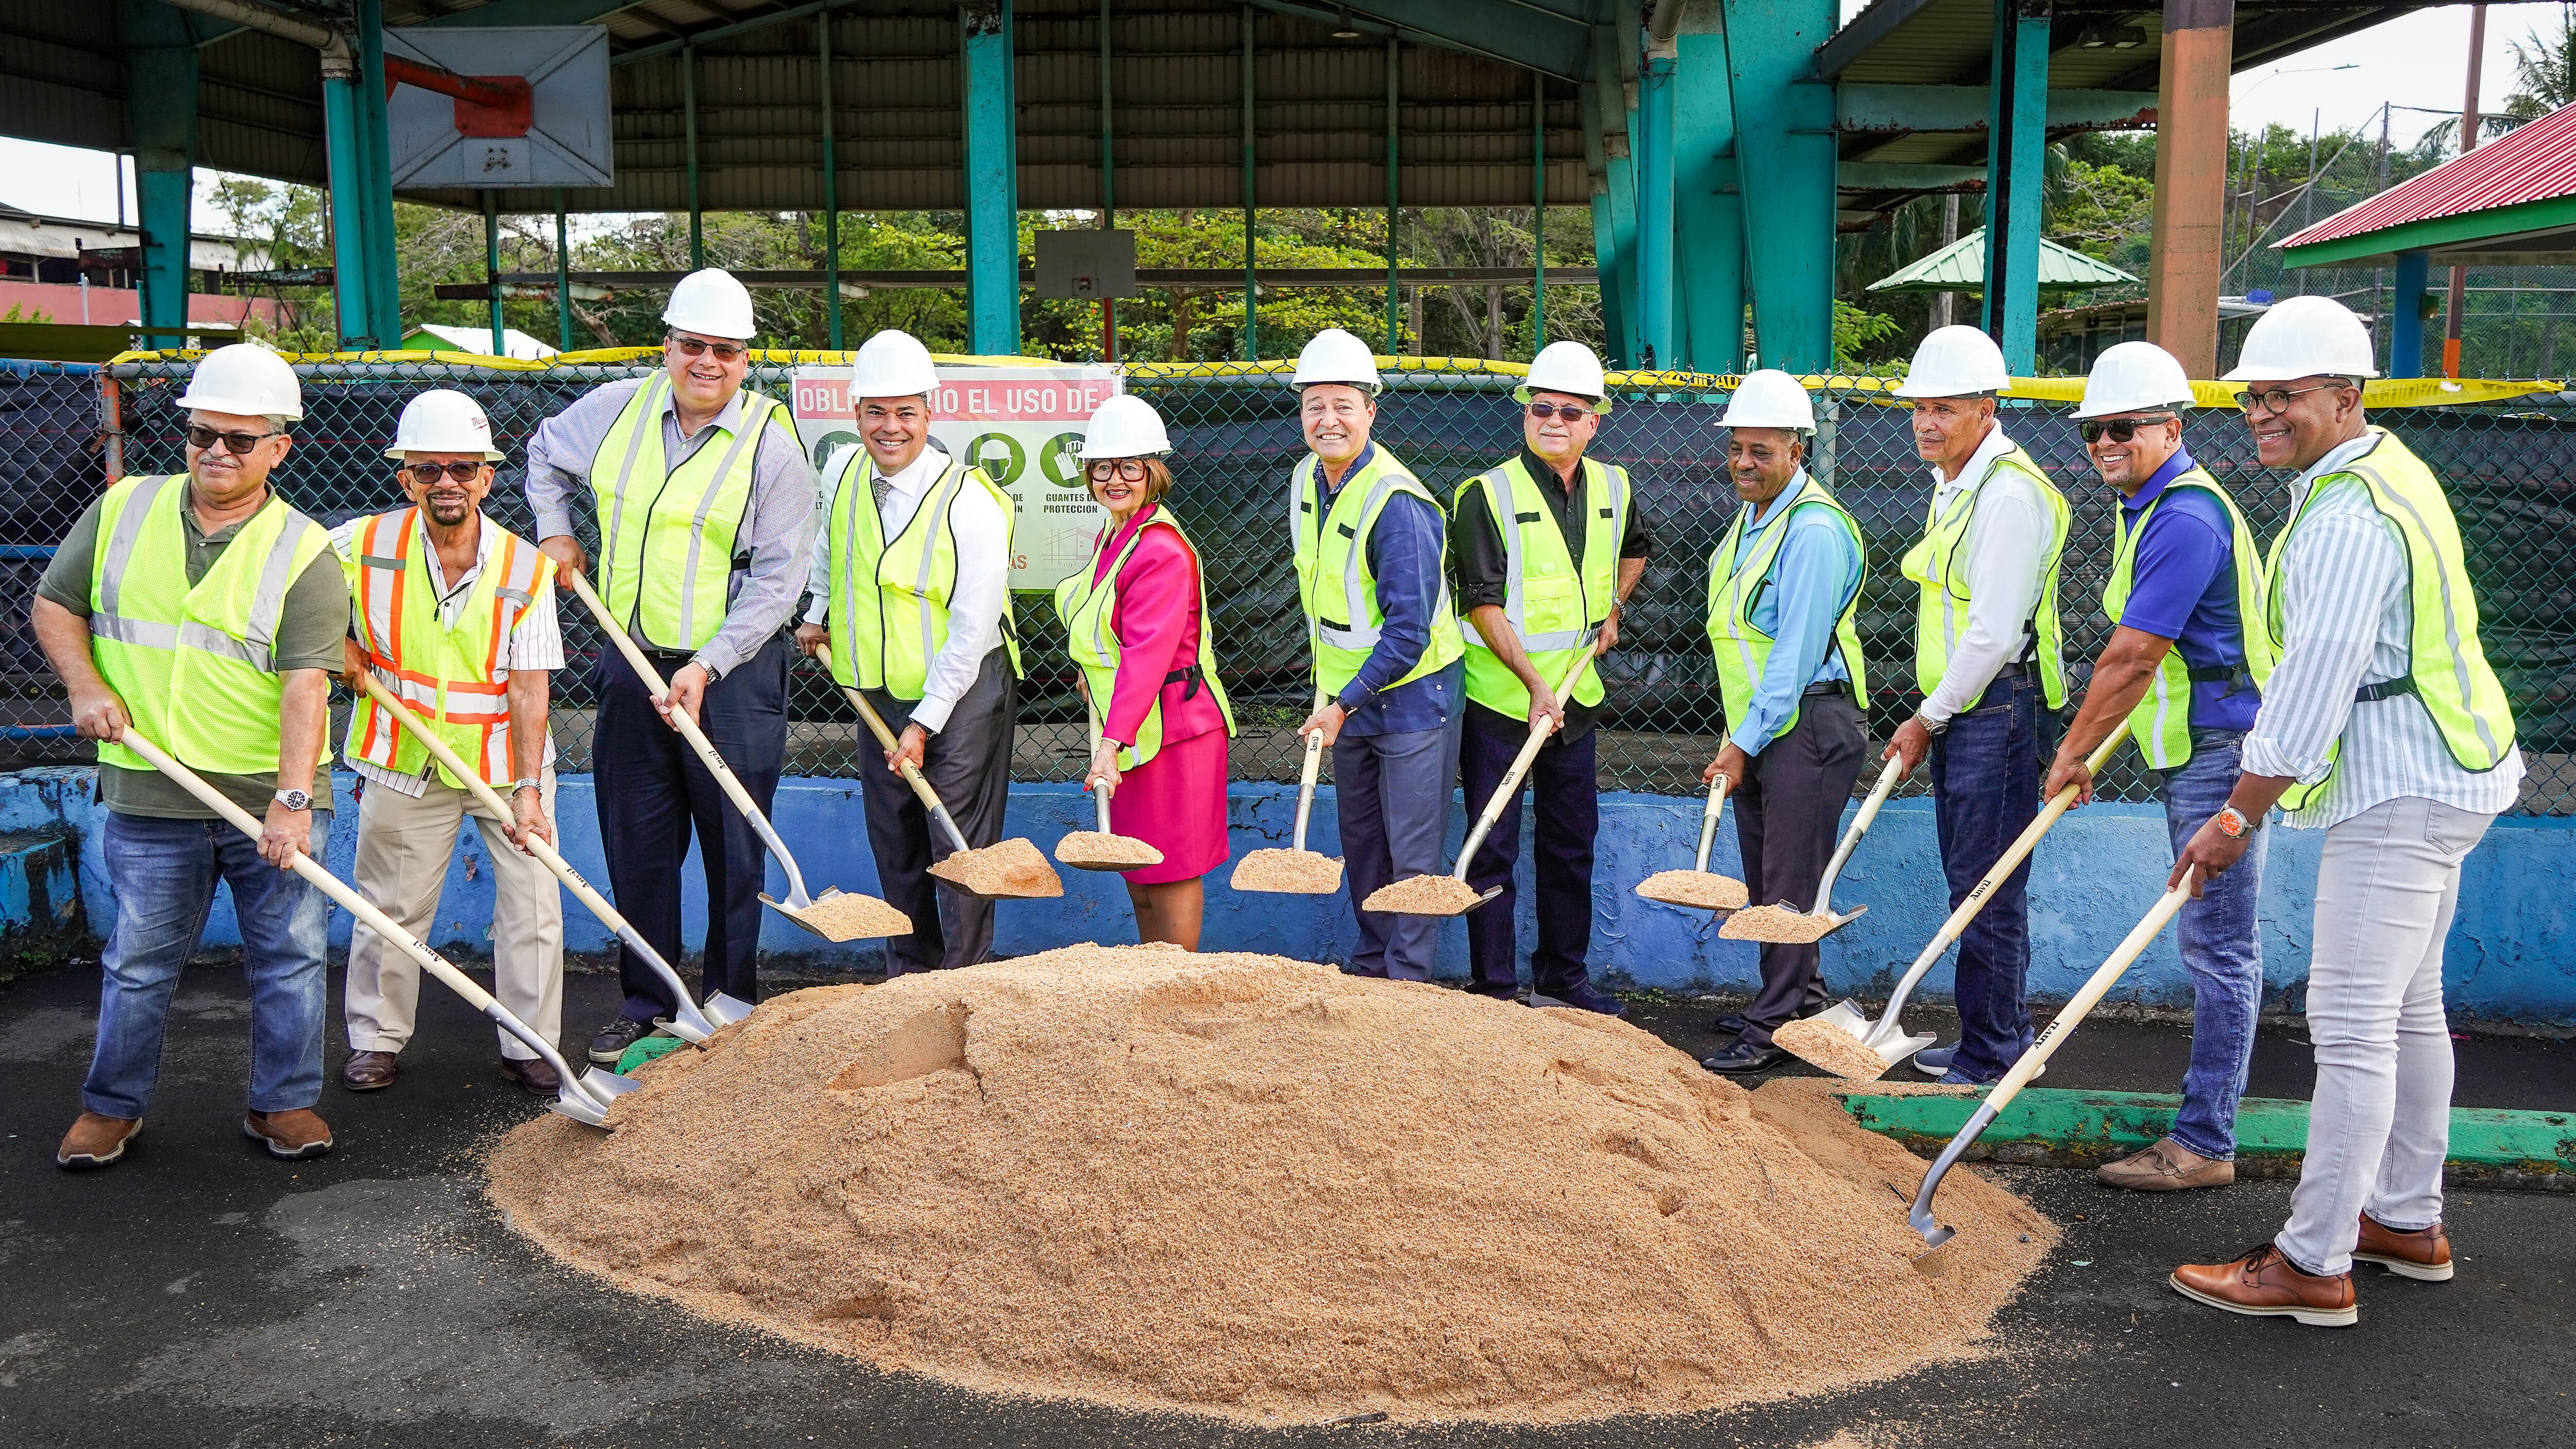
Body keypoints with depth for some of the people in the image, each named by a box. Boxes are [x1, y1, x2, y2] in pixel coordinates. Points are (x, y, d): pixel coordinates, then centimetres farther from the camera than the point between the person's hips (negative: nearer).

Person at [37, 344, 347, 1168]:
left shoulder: (303, 551, -5)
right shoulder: (123, 510, 5)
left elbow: (306, 686, -14)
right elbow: (55, 606, 15)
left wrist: (292, 800, -23)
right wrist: (87, 689, -3)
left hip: (272, 797, -1)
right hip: (150, 795, 2)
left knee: (289, 955, 6)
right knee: (140, 960, 11)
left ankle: (283, 1102, 21)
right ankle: (112, 1106, 28)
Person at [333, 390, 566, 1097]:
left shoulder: (525, 568, -11)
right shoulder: (363, 545, -9)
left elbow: (528, 689, -14)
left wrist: (530, 790, -22)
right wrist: (336, 641, -8)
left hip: (505, 759, 0)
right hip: (405, 762, 1)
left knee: (533, 903, 1)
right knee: (389, 906, 11)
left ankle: (530, 1046, 16)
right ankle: (376, 1039, 29)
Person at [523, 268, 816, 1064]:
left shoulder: (772, 445, -9)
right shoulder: (615, 410, 4)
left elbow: (776, 579, -11)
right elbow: (545, 455, 27)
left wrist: (706, 666, -18)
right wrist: (555, 531, 14)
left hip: (732, 673, -4)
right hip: (632, 663, 4)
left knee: (734, 847, 2)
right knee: (636, 842, 11)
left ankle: (732, 1006, 16)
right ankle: (645, 1002, 24)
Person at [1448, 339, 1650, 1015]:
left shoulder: (1612, 488, 5)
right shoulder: (1488, 494, -13)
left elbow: (1633, 549, 28)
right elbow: (1483, 604, -17)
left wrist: (1612, 608, 13)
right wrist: (1534, 682, -24)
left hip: (1575, 696, 6)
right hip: (1499, 698, -6)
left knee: (1572, 844, 14)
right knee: (1494, 849, 0)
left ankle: (1562, 978, 29)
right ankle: (1494, 991, 10)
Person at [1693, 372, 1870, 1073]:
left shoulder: (1813, 531, -17)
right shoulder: (1753, 515, 13)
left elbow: (1796, 654, -19)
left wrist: (1746, 743, -16)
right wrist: (1737, 739, 16)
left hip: (1806, 726, -9)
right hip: (1757, 726, 9)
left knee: (1790, 884, -3)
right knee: (1765, 880, 15)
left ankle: (1776, 1027, 5)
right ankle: (1801, 1002, 29)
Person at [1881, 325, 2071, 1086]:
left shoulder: (2009, 491, -16)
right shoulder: (1953, 485, 16)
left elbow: (1994, 632, -20)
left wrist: (1928, 718, -12)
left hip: (1996, 706, -10)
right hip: (1956, 709, 10)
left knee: (1988, 887, -5)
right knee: (1971, 879, 15)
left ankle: (1993, 1056, 5)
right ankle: (2004, 1036, 26)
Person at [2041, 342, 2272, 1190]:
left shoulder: (2185, 518, -19)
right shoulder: (2143, 507, 15)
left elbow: (2132, 657, -21)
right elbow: (2137, 656, 20)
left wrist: (2073, 753, -11)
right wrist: (2085, 750, 15)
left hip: (2219, 753, -11)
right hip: (2188, 752, 11)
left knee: (2216, 946, -5)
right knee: (2212, 943, 16)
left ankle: (2204, 1144, 1)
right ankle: (2208, 1123, 27)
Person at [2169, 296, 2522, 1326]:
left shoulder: (2348, 515, -21)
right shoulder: (2385, 471, 14)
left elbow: (2314, 688, -24)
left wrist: (2236, 819, -16)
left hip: (2401, 794, -11)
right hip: (2432, 778, 11)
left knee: (2353, 1022, -8)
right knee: (2407, 1006, 19)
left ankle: (2312, 1266, -1)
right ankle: (2408, 1222, 32)